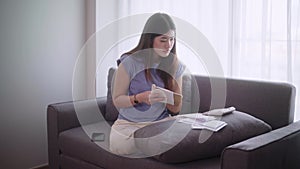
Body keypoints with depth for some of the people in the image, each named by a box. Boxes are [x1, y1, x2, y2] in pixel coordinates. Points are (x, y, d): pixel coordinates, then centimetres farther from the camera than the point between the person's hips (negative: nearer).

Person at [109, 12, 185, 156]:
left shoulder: (175, 66, 2)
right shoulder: (130, 63, -10)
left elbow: (176, 109, 7)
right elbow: (117, 100, -5)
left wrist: (171, 101, -18)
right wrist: (140, 98, -24)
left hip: (161, 121, 2)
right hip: (129, 123, -2)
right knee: (119, 146, -33)